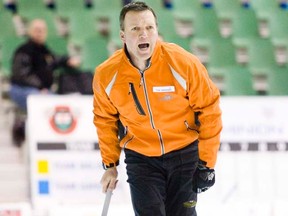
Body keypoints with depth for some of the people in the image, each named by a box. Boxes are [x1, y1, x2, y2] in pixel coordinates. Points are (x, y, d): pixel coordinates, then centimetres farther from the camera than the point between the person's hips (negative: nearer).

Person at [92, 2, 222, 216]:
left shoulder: (184, 63, -19)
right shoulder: (107, 75, -13)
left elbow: (209, 109, -9)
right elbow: (105, 119, 6)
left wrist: (207, 163, -8)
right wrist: (110, 164, 8)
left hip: (184, 153, 0)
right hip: (141, 158, 1)